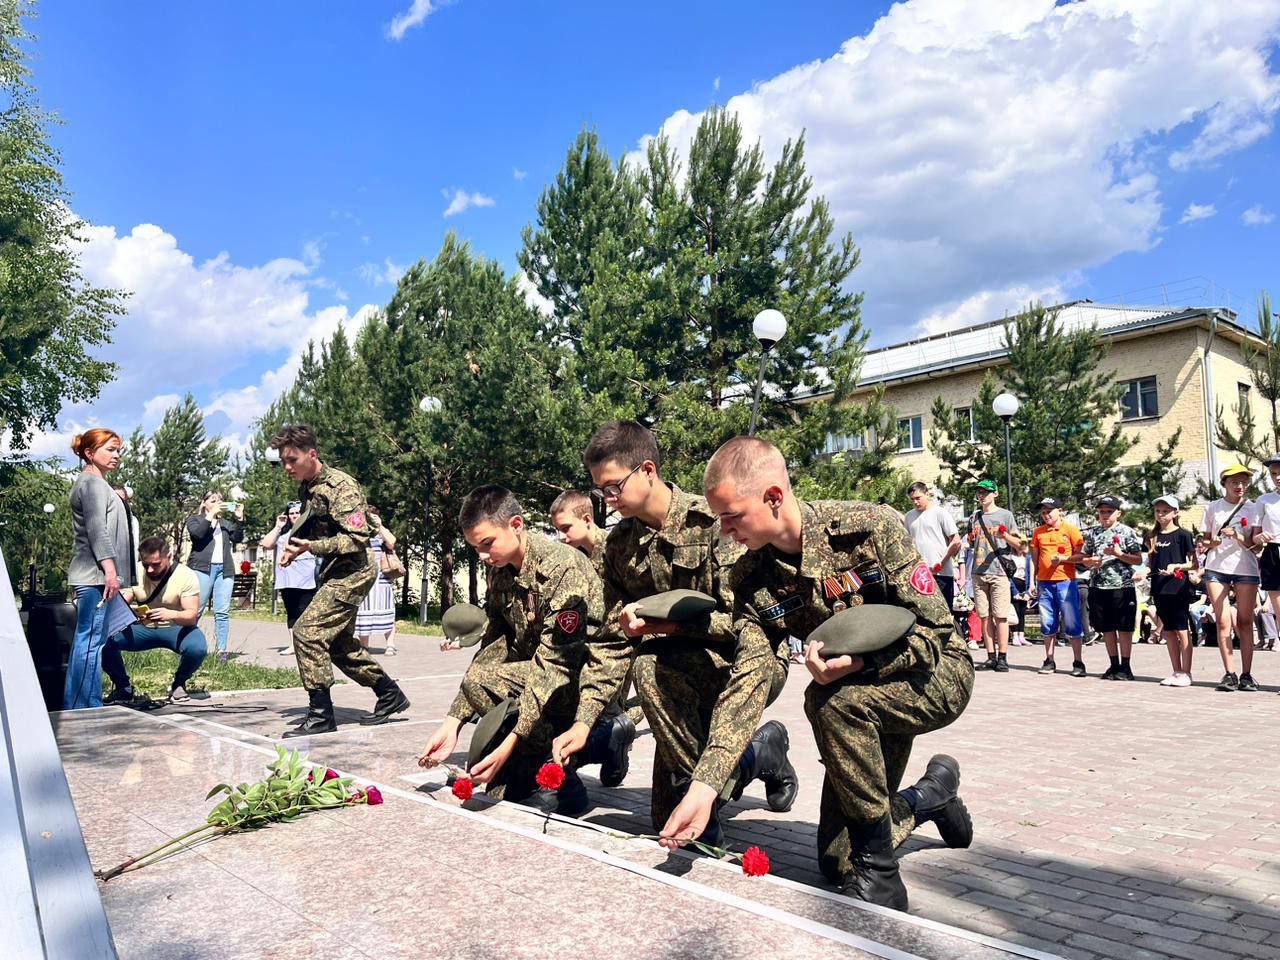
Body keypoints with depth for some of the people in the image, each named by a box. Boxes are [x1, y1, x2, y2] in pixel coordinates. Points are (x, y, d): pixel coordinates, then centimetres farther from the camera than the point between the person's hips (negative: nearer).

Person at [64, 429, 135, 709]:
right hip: (95, 574, -10)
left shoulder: (95, 483, 24)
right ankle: (86, 706, -9)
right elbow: (97, 530, -17)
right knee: (91, 641, -10)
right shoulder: (93, 482, -7)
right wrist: (110, 569, -22)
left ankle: (73, 705, 15)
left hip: (93, 576, 10)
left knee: (85, 641, 11)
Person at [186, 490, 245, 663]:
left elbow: (237, 538, 10)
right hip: (202, 568, -3)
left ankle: (222, 650, -2)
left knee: (223, 612, -2)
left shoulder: (225, 522, 25)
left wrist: (240, 518, -1)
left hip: (224, 570, 3)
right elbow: (197, 533, -8)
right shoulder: (194, 520, 14)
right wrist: (211, 515, -9)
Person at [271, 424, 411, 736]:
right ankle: (390, 695, 26)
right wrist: (296, 547, 1)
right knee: (338, 642, 15)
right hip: (334, 571, 10)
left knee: (307, 631, -15)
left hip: (352, 572, -10)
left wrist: (311, 546, -26)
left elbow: (358, 539, -23)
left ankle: (321, 714, -6)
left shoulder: (340, 486, -18)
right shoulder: (307, 488, 9)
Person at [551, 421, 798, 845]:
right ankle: (760, 751, 24)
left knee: (650, 665, -35)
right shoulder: (620, 544, 2)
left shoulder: (712, 520, -18)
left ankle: (705, 785, -15)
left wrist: (668, 622, -32)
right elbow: (613, 638, 0)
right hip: (687, 673, 7)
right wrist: (584, 720, -9)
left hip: (753, 658, -6)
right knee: (667, 818, 3)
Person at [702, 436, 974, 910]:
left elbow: (935, 631, -21)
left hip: (938, 674, -5)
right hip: (864, 701, 6)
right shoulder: (750, 579, -12)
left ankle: (879, 872, -18)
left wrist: (860, 662, -39)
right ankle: (932, 794, 32)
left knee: (830, 698, -36)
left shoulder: (870, 527, -25)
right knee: (835, 862, 5)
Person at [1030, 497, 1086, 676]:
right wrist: (1032, 582, 10)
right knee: (1048, 624, 7)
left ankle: (1078, 663, 4)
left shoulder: (1070, 529, 1)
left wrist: (1063, 558, -17)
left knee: (1072, 624, -2)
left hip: (1065, 581, -4)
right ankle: (1049, 661, 14)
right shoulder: (1038, 532, 12)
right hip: (1044, 583, 4)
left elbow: (1081, 555, -1)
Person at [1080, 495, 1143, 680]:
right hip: (1098, 586, 4)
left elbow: (1138, 560, -3)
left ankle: (1126, 667, 8)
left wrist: (1119, 554, -17)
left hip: (1122, 586, -4)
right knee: (1106, 628, 8)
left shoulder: (1127, 532, -1)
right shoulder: (1092, 533, 11)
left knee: (1124, 628, 0)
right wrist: (1091, 561, -6)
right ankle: (1114, 666, 17)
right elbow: (1084, 558, 15)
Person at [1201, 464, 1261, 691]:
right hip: (1216, 568, 1)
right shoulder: (1213, 508, 10)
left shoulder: (1253, 508, 5)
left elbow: (1255, 543, -2)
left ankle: (1246, 675, 4)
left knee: (1245, 622, 0)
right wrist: (1209, 543, -5)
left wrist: (1236, 536, -20)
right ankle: (1229, 674, -4)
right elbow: (1205, 538, 17)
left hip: (1246, 568, -1)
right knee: (1223, 621, -5)